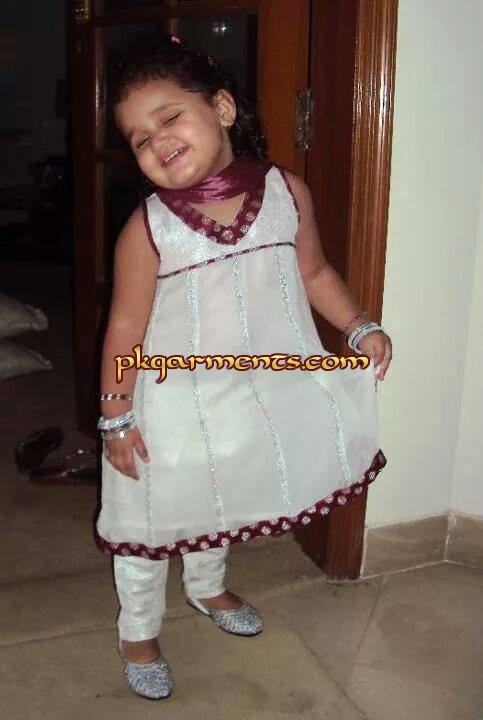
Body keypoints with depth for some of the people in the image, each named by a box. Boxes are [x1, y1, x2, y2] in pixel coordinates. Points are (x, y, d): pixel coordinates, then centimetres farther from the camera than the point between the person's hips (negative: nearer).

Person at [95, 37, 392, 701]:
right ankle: (139, 632, 37)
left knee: (221, 502, 26)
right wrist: (117, 416, -10)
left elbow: (314, 273, 3)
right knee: (153, 518, 11)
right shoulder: (148, 230, -21)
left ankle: (207, 586, 56)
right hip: (174, 402, -3)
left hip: (259, 391, 4)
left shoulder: (286, 192, -11)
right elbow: (126, 328, -13)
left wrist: (360, 327, -6)